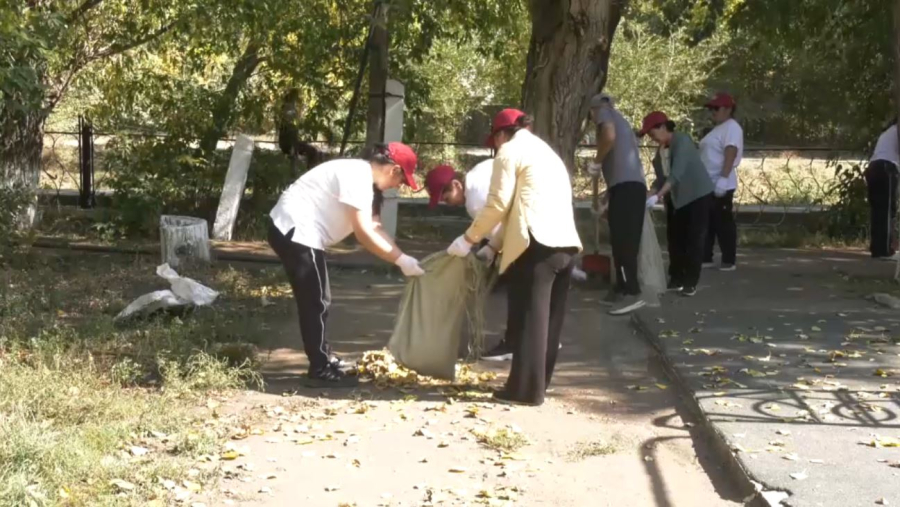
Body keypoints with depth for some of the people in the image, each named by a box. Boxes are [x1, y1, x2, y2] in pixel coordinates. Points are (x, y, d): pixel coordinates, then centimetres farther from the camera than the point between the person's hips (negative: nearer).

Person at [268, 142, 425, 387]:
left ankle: (324, 359, 30)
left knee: (317, 301, 19)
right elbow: (364, 233, -21)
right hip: (295, 230, -11)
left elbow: (373, 227, 13)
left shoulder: (363, 177, 13)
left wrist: (402, 258, 3)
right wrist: (401, 260, -17)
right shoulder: (357, 177, -19)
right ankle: (322, 370, 1)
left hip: (298, 231, 11)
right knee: (316, 303, -5)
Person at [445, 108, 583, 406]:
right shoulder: (546, 152, 29)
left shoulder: (510, 151, 4)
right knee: (548, 318, 12)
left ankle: (525, 389, -1)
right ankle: (537, 384, 18)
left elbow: (499, 204, -5)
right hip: (565, 242, 8)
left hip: (537, 243, -8)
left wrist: (469, 239, 4)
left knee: (528, 318, -3)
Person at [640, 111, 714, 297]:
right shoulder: (661, 150, 5)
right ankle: (677, 279, 15)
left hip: (698, 195, -8)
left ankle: (691, 282, -1)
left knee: (694, 239, -5)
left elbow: (677, 173, -30)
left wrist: (658, 195, -36)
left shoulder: (681, 141, -20)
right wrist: (648, 195, -10)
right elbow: (662, 178, 5)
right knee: (675, 238, 7)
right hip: (675, 198, 8)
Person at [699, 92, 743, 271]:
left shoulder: (732, 127, -9)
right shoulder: (718, 128, 21)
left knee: (723, 223, -6)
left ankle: (729, 261, -2)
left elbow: (730, 154, -20)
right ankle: (706, 258, 16)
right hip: (708, 184, 10)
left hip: (721, 185, -10)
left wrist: (723, 179, -28)